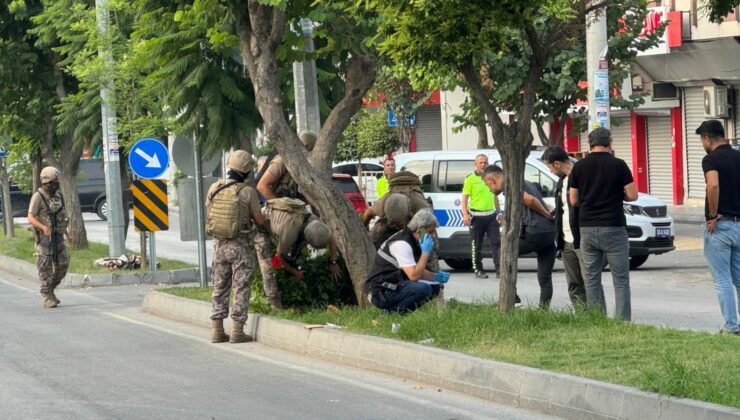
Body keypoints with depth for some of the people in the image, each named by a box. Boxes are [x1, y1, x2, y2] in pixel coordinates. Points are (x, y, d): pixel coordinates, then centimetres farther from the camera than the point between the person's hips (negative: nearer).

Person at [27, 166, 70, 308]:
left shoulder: (58, 195, 8)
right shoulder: (38, 197, -12)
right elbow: (30, 218, -19)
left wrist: (66, 230, 19)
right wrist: (44, 227, -34)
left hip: (58, 236, 6)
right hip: (44, 237, -6)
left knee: (63, 264, 2)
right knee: (46, 267, -6)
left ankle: (50, 290, 20)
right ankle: (47, 298, -1)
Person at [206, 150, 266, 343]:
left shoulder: (213, 189, -1)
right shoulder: (248, 192, -14)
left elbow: (209, 214, 10)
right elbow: (260, 220, -7)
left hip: (219, 244, 4)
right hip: (241, 246, -4)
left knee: (220, 287, 13)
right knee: (241, 288, 2)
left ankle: (217, 330, 13)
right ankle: (237, 331, 0)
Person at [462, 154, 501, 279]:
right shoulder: (470, 179, -4)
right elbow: (464, 198, -7)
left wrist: (499, 213, 19)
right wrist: (465, 214, -18)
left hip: (491, 215, 4)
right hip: (477, 216, -4)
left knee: (496, 242, -3)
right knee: (476, 245, 2)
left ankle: (499, 269, -2)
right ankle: (478, 270, 10)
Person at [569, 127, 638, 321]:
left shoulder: (579, 166, 3)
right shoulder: (618, 165, -5)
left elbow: (573, 200, 7)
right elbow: (632, 195, -5)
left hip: (587, 228, 3)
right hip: (613, 228, -3)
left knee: (591, 280, 9)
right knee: (621, 280, 1)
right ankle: (623, 322, -5)